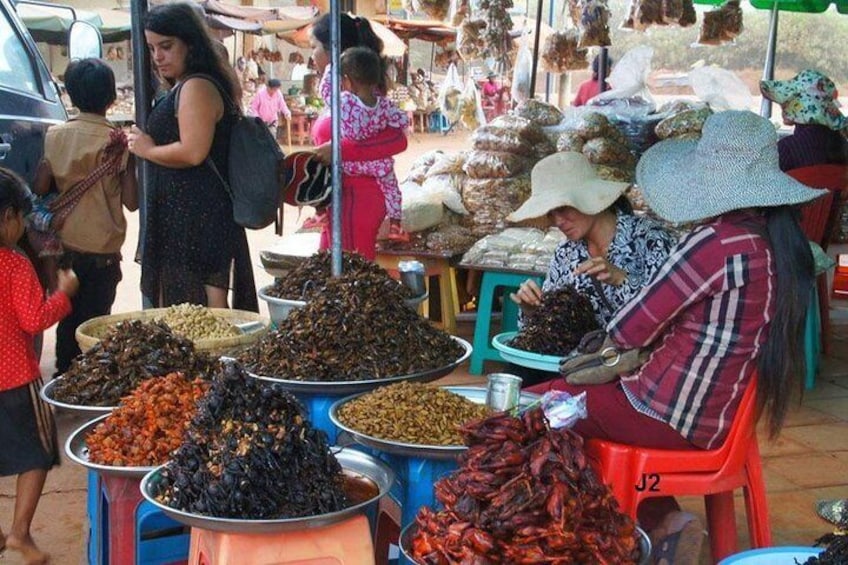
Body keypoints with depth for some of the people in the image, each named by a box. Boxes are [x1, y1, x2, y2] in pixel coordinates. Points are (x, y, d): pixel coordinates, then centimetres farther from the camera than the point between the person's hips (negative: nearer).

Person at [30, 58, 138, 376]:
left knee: (67, 318, 17)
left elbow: (39, 189, -1)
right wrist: (131, 163, 6)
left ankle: (65, 375, 27)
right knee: (94, 323, 3)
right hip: (102, 248, -4)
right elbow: (131, 202, -9)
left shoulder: (55, 136, -1)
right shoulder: (118, 142, -9)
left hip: (64, 244, 4)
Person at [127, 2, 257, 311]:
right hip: (185, 215, 10)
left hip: (195, 217, -10)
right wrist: (142, 143, 14)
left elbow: (193, 152, -22)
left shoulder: (196, 87, -12)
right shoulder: (182, 88, 20)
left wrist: (147, 150, -8)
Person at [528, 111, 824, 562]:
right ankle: (665, 522, 17)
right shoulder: (781, 245, 2)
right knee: (563, 388, 24)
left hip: (671, 417, -9)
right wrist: (640, 353, 7)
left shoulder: (717, 243, -23)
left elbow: (629, 329, -16)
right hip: (721, 418, 9)